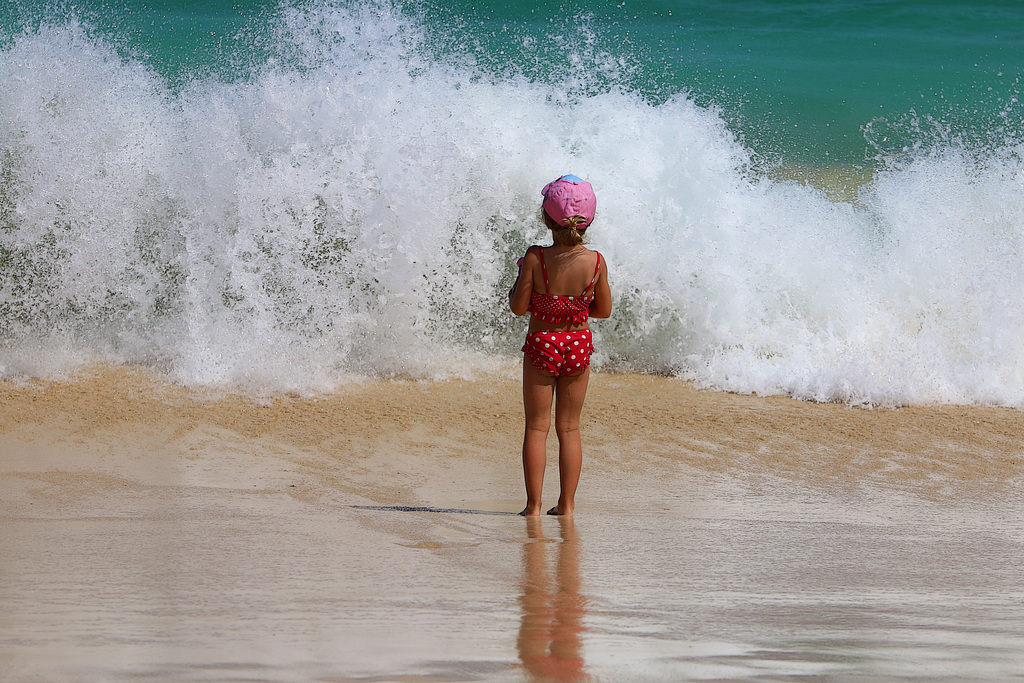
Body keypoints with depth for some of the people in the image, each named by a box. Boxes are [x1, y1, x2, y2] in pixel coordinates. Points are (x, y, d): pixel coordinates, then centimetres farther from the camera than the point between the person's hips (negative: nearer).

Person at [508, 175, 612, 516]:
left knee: (536, 426, 8)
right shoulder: (595, 262, -12)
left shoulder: (535, 258, -19)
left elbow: (519, 307, -13)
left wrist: (518, 283, 6)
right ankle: (566, 503, 14)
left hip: (541, 345, -2)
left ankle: (534, 503, 6)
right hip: (578, 346, 2)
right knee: (569, 427, 13)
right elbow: (604, 310, -1)